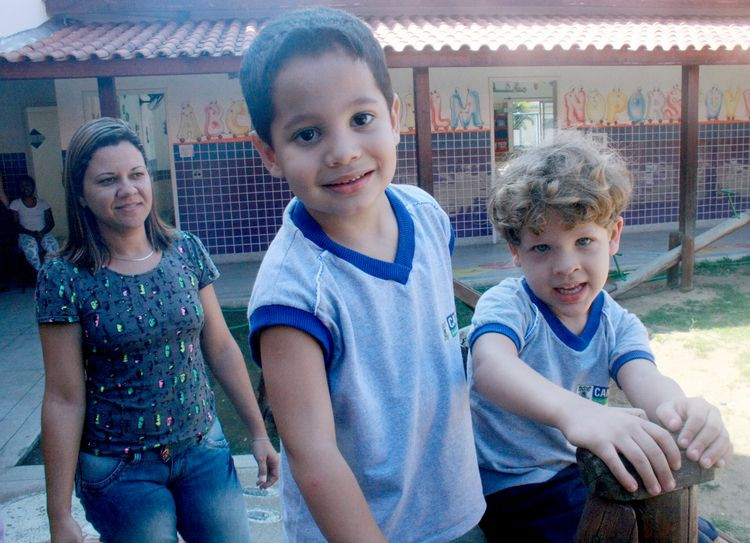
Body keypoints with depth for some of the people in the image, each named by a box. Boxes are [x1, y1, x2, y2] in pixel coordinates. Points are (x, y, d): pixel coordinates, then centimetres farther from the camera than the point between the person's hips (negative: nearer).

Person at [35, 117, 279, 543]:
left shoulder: (187, 251, -4)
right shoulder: (64, 279, -12)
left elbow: (222, 350, 3)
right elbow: (64, 400, -10)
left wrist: (259, 432, 7)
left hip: (204, 449, 3)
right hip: (119, 472, -2)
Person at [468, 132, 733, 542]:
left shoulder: (619, 325, -1)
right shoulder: (507, 305, -17)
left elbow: (642, 377, -22)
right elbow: (490, 366, -39)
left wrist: (677, 410, -46)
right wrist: (573, 410, -59)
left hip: (585, 471, 5)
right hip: (511, 489, -5)